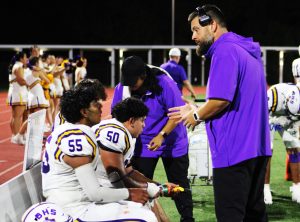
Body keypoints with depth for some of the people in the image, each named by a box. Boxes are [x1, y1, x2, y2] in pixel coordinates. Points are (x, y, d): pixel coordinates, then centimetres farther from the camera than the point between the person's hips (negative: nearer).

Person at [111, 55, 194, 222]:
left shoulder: (163, 83, -24)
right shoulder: (122, 89, -12)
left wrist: (161, 135, -28)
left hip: (173, 143, -3)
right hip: (143, 145, 3)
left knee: (179, 184, 9)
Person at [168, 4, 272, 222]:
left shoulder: (225, 51, -13)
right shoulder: (248, 51, 17)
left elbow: (221, 99, -24)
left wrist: (197, 115, -5)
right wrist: (198, 111, 18)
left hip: (234, 150, -9)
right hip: (257, 147, 9)